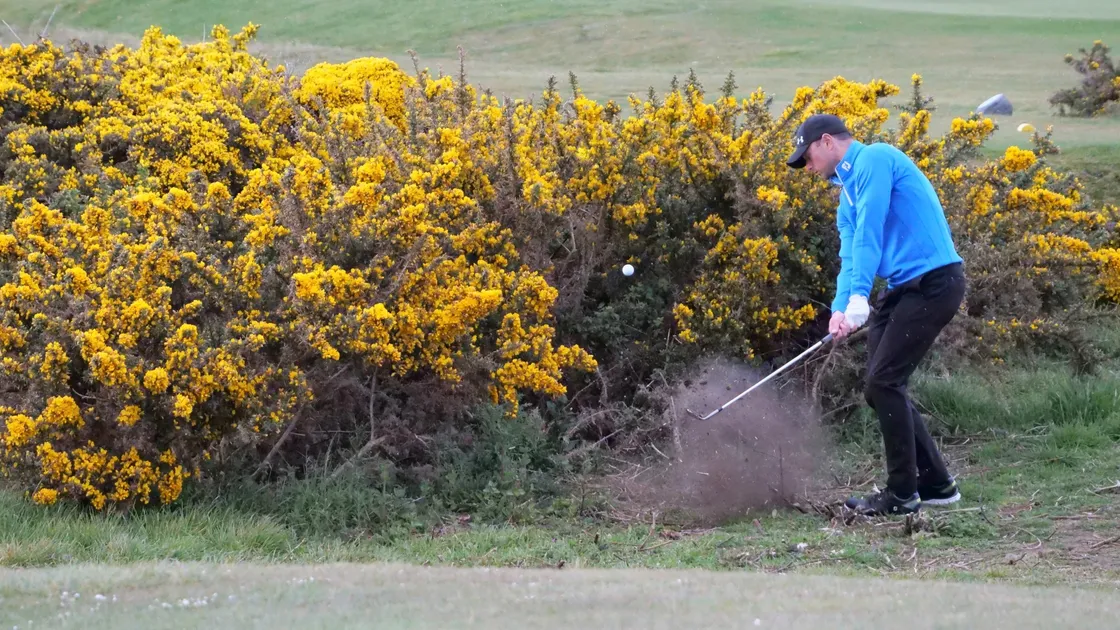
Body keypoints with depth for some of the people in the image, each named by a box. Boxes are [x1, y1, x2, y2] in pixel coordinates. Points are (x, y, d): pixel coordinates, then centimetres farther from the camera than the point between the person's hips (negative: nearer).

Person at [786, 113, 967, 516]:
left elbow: (868, 232, -19)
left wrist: (859, 297, -25)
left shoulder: (874, 159, -9)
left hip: (934, 281, -10)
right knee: (880, 388, 9)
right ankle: (935, 484, 17)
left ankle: (903, 494, -2)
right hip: (903, 287, 10)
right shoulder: (848, 188, 20)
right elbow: (850, 253, 11)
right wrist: (840, 309, -7)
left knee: (884, 382, -11)